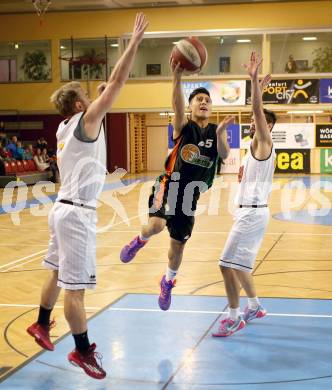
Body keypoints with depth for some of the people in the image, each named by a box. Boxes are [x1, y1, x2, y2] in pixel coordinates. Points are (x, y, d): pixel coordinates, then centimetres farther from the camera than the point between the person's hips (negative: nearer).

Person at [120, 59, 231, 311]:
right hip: (169, 185, -3)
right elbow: (177, 106, -28)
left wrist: (220, 134, -38)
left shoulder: (216, 131, 1)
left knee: (179, 243, 14)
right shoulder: (183, 126, -7)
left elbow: (224, 154, -17)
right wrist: (177, 78, -47)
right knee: (157, 225, -32)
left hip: (190, 194, 3)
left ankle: (168, 282, 43)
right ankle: (140, 240, 6)